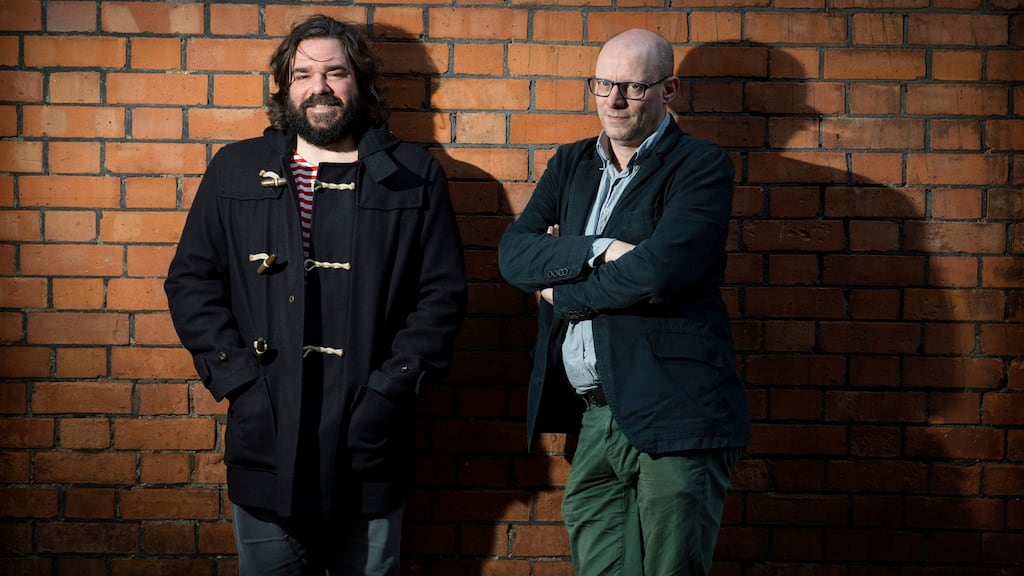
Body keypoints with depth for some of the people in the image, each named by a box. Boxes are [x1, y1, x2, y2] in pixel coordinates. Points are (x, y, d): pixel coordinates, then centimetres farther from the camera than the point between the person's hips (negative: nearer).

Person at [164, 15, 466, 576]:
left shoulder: (415, 176, 3)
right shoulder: (234, 170, 7)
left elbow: (443, 292, 0)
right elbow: (191, 281, 5)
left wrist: (391, 389, -9)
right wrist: (237, 380, -6)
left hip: (368, 445, -1)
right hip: (265, 441, 1)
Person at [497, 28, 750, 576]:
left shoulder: (702, 166, -4)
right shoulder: (571, 163, 15)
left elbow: (657, 269, -19)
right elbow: (513, 253, 2)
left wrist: (562, 290, -5)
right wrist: (598, 250, -14)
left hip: (673, 415, -5)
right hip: (592, 416, 6)